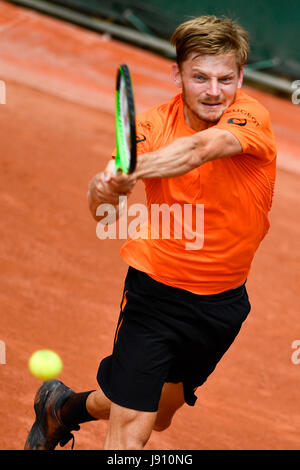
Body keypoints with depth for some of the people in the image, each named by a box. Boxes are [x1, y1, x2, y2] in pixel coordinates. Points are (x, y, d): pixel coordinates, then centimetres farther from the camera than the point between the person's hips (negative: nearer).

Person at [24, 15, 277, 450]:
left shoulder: (252, 116, -14)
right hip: (154, 288, -2)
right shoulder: (153, 122, -10)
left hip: (224, 298, 2)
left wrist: (128, 171, -52)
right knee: (130, 430, -8)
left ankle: (66, 406, 48)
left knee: (162, 414, 22)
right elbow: (99, 211, -17)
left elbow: (199, 149, -36)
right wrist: (106, 188, -41)